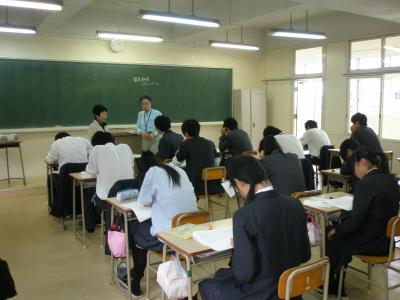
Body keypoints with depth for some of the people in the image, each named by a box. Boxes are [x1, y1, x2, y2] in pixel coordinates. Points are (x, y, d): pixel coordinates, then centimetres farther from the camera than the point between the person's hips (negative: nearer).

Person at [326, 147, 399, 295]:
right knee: (341, 234, 22)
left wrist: (335, 230, -7)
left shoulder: (365, 183, -24)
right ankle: (337, 283, 30)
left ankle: (332, 285, 35)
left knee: (333, 238, 16)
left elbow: (355, 220, -23)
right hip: (385, 238, 8)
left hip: (370, 242, -8)